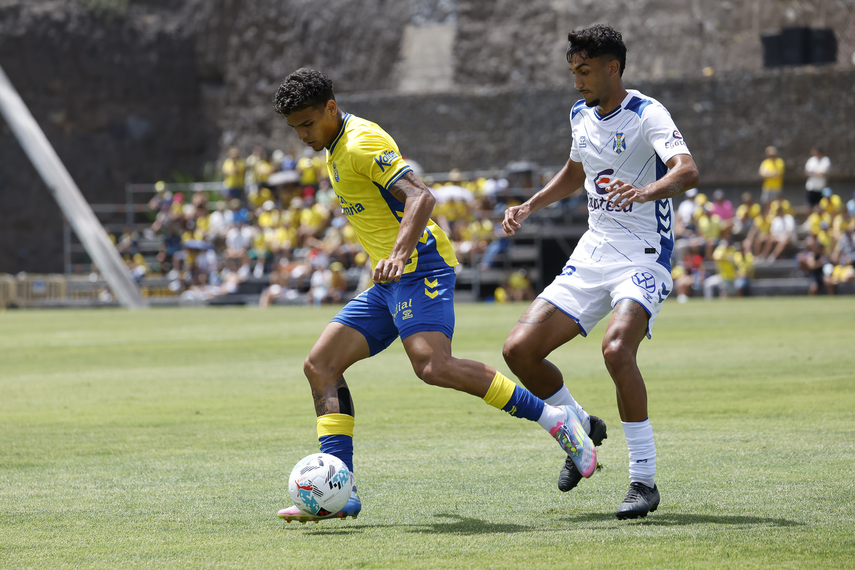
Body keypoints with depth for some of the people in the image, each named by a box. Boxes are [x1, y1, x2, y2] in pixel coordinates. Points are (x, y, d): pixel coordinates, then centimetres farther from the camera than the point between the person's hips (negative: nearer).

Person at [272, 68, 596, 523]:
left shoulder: (361, 143, -12)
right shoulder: (335, 151, 19)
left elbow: (420, 197, -25)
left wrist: (399, 253, -39)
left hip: (419, 266, -10)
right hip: (390, 281, 10)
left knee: (433, 366, -28)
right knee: (320, 364, 0)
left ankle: (554, 419, -19)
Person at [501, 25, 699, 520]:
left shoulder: (646, 115, -14)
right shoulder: (582, 116, 10)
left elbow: (689, 171, -32)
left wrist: (646, 191, -51)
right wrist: (529, 207, 19)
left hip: (644, 256, -7)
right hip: (593, 253, 7)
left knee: (617, 348, -32)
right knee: (520, 350, -5)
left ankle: (645, 480, -20)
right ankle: (582, 428, 22)